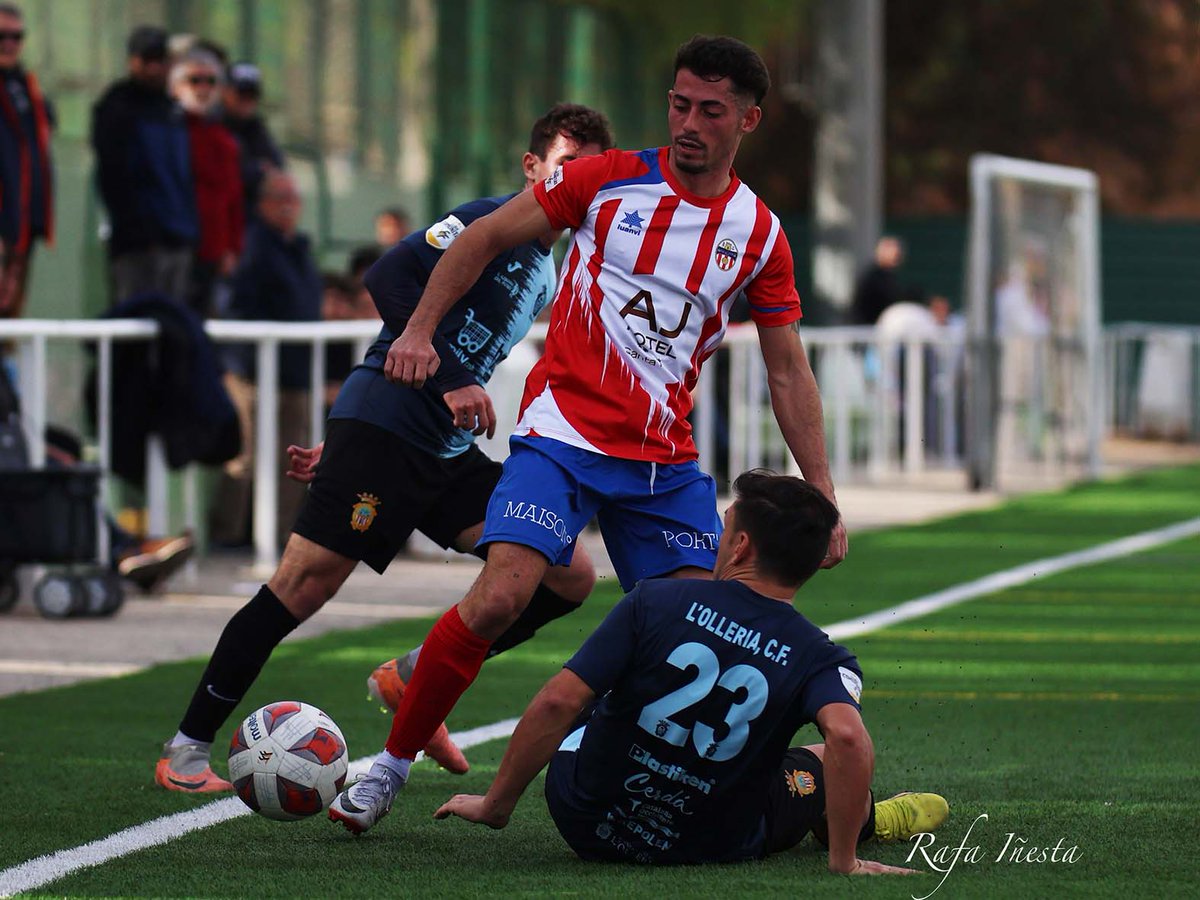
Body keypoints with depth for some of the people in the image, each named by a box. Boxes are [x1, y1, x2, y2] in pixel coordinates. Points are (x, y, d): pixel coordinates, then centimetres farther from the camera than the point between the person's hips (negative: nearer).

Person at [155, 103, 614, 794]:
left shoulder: (546, 281, 21)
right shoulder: (491, 221, -4)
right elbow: (390, 275, -16)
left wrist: (340, 446, 21)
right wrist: (450, 380, -22)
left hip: (451, 452, 8)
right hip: (384, 423, -8)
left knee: (570, 578, -3)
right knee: (304, 585, -13)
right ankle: (188, 748, -3)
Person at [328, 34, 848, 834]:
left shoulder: (759, 234, 6)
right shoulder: (611, 179, -1)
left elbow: (789, 373, 10)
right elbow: (486, 237, 6)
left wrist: (824, 498, 5)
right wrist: (420, 331, -5)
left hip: (666, 459, 4)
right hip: (564, 430, -3)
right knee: (500, 596, -20)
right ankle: (390, 766, -6)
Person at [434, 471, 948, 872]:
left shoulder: (656, 602, -15)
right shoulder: (820, 658, -13)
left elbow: (557, 704, -19)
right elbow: (848, 739, -32)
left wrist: (496, 805, -9)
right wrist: (843, 861, -22)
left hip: (584, 823, 0)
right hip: (714, 845, 0)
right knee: (817, 765, 28)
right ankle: (870, 819, 59)